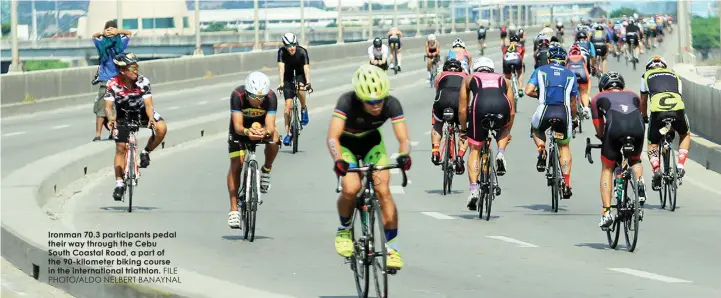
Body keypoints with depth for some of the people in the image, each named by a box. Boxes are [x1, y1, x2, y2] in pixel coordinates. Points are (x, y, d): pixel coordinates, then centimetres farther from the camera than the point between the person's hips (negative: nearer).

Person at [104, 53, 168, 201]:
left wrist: (151, 118, -47)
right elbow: (108, 106, -27)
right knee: (120, 148, -6)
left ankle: (146, 152, 0)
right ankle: (119, 183, 4)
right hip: (123, 115, 0)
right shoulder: (113, 84, -25)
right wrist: (111, 119, -48)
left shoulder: (143, 82, -24)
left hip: (142, 112, 0)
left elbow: (148, 104, -27)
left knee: (161, 128, -24)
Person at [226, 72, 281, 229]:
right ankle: (234, 209, -4)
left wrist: (266, 132, -60)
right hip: (241, 128, 0)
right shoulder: (237, 95, -33)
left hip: (261, 125, 1)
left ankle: (266, 170, -4)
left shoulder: (271, 97, -31)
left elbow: (270, 126, -37)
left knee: (274, 139, -32)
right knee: (236, 165, -11)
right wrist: (247, 132, -59)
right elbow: (237, 126, -38)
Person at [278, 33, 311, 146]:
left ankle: (304, 109, -6)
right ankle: (288, 133, -2)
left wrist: (308, 83, -48)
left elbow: (306, 68, -34)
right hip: (288, 76, 1)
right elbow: (281, 67, -30)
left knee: (300, 89, -35)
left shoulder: (302, 52, -26)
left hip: (300, 74, -1)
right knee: (288, 104, -9)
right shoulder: (282, 52, -23)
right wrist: (281, 83, -43)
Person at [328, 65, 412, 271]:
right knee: (351, 189, -24)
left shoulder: (391, 104, -28)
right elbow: (333, 136, -40)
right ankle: (344, 229, 5)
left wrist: (404, 155, -53)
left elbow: (403, 138, -31)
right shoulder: (347, 102, -34)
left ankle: (392, 246, -6)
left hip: (372, 142, 2)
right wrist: (338, 160, -59)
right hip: (347, 144, -2)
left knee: (383, 190, -16)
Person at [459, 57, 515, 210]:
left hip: (480, 107, -1)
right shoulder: (503, 80, 34)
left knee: (475, 150, 14)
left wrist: (463, 130, 40)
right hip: (502, 107, 1)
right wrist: (507, 133, 49)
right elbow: (512, 112, 35)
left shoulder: (469, 79, 31)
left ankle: (474, 189, 1)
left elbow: (462, 110, 27)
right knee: (503, 129, 36)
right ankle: (501, 154, 8)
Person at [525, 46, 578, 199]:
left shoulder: (540, 70, 14)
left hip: (545, 110, -1)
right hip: (563, 112, 1)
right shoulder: (570, 75, 19)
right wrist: (573, 118, 34)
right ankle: (567, 183, 9)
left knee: (536, 129, 33)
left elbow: (528, 91, 3)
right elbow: (573, 102, 19)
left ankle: (542, 150, 4)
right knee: (564, 146, 17)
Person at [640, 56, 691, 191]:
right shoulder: (674, 75, 32)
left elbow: (643, 101, 32)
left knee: (652, 144, 17)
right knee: (685, 134, 32)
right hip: (678, 108, 1)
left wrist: (643, 117, 47)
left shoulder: (646, 76, 27)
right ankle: (680, 166, 15)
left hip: (658, 110, -1)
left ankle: (656, 170, -10)